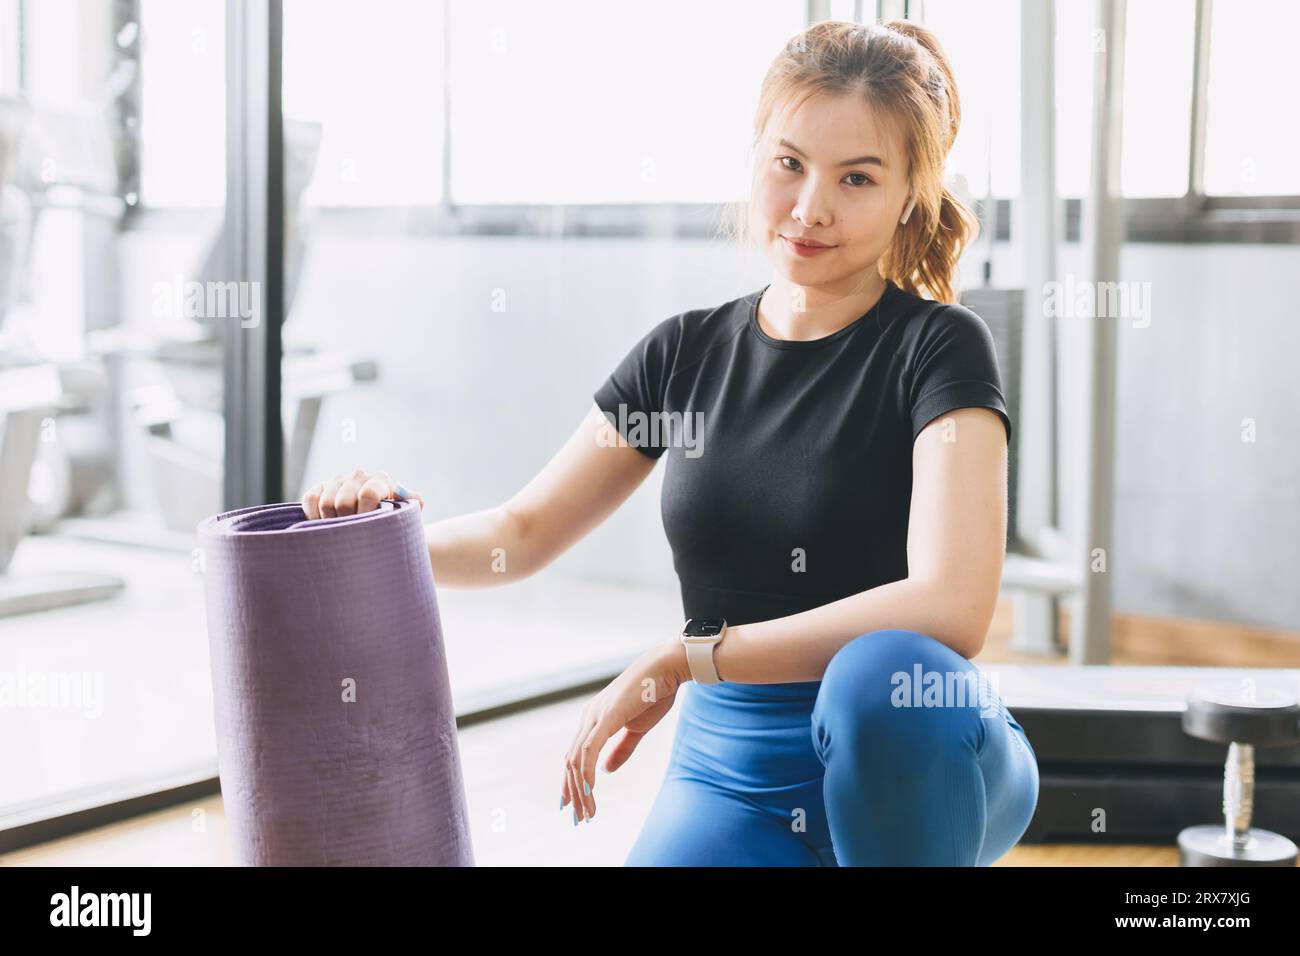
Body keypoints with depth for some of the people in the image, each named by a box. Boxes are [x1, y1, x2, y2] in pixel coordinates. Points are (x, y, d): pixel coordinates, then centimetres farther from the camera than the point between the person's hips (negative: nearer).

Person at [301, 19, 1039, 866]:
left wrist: (686, 659, -25)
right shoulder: (689, 353, 5)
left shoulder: (937, 347, -10)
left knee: (883, 674, -38)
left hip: (908, 765, -3)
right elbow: (526, 532, 12)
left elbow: (950, 607, -26)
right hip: (731, 775, 4)